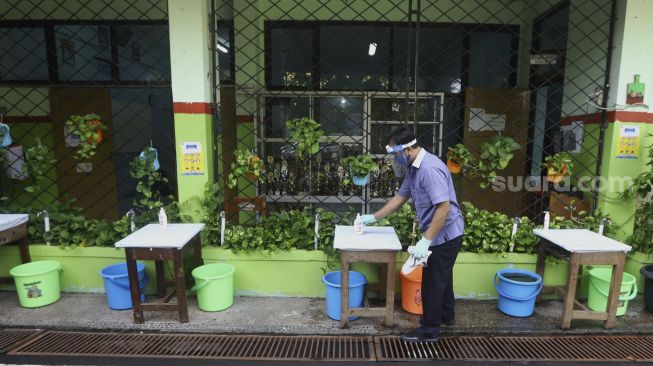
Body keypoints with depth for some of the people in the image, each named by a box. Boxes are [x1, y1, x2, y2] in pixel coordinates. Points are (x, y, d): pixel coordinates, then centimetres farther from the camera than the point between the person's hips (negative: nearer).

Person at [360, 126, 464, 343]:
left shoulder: (430, 168, -27)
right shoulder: (414, 169, 5)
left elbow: (444, 207, -31)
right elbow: (400, 198, 13)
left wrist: (425, 241, -30)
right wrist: (373, 217, 12)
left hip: (445, 235, -10)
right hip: (441, 235, 10)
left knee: (432, 282, 3)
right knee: (441, 277, 24)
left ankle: (429, 331, 20)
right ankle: (446, 315, 44)